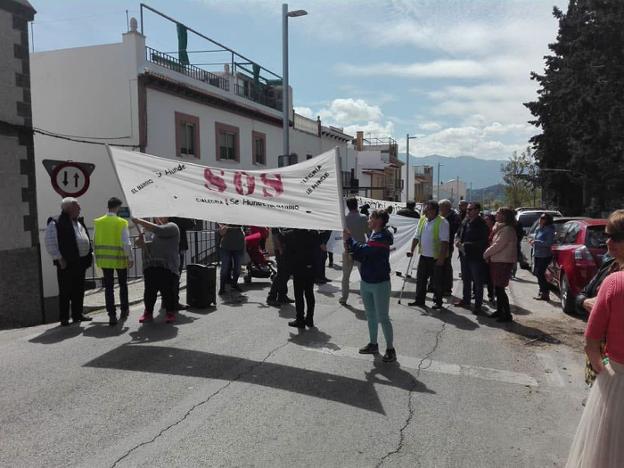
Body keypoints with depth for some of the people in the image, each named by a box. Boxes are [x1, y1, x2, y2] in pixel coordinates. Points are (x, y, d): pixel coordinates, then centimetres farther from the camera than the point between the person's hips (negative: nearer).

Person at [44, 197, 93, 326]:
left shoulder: (79, 221, 16)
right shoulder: (56, 223, -9)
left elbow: (86, 239, 24)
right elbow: (50, 243, -12)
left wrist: (90, 254, 16)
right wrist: (59, 259, -15)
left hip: (81, 261, 8)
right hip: (67, 263, -7)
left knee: (79, 290, 13)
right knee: (66, 291, -1)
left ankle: (77, 314, 23)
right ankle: (64, 318, 7)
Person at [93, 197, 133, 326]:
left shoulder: (98, 222, 0)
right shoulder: (122, 223, -12)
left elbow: (95, 242, 4)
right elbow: (126, 243, -13)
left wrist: (97, 257, 14)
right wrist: (130, 258, -6)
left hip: (104, 259, 3)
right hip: (120, 258, -2)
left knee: (108, 287, 6)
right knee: (123, 285, 17)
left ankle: (112, 315, 3)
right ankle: (124, 311, 27)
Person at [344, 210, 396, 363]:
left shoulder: (382, 237, -19)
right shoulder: (374, 235, 11)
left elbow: (362, 250, -26)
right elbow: (364, 257, 13)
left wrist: (348, 239, -12)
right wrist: (351, 251, -4)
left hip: (380, 284, -9)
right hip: (366, 282, 9)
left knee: (383, 318, -1)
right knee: (371, 316, 18)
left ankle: (390, 349, 10)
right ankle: (373, 344, 31)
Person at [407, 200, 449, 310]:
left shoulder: (442, 222, -13)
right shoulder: (422, 220, 6)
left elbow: (445, 241, -16)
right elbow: (417, 237, 12)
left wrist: (441, 258, -20)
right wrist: (412, 250, 5)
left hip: (436, 257, -6)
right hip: (424, 256, 6)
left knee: (436, 281, 5)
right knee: (420, 279, 11)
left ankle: (438, 302, 19)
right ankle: (419, 300, 23)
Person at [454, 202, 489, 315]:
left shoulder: (481, 225, -15)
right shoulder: (465, 221, 8)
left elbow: (482, 243, -19)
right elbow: (460, 234, 20)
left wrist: (466, 245, -21)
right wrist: (458, 241, -2)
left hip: (476, 257, -8)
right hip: (465, 255, 8)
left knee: (478, 282, 1)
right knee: (466, 279, 19)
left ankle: (478, 306, 10)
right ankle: (465, 300, 34)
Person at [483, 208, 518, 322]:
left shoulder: (507, 229, -16)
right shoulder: (499, 228, 15)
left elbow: (497, 245, -20)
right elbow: (494, 243, 18)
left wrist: (486, 254, -8)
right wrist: (488, 254, 5)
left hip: (503, 262, -10)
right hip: (496, 261, 10)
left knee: (499, 289, -8)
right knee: (497, 288, 14)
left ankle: (507, 314, -2)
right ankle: (499, 311, 25)